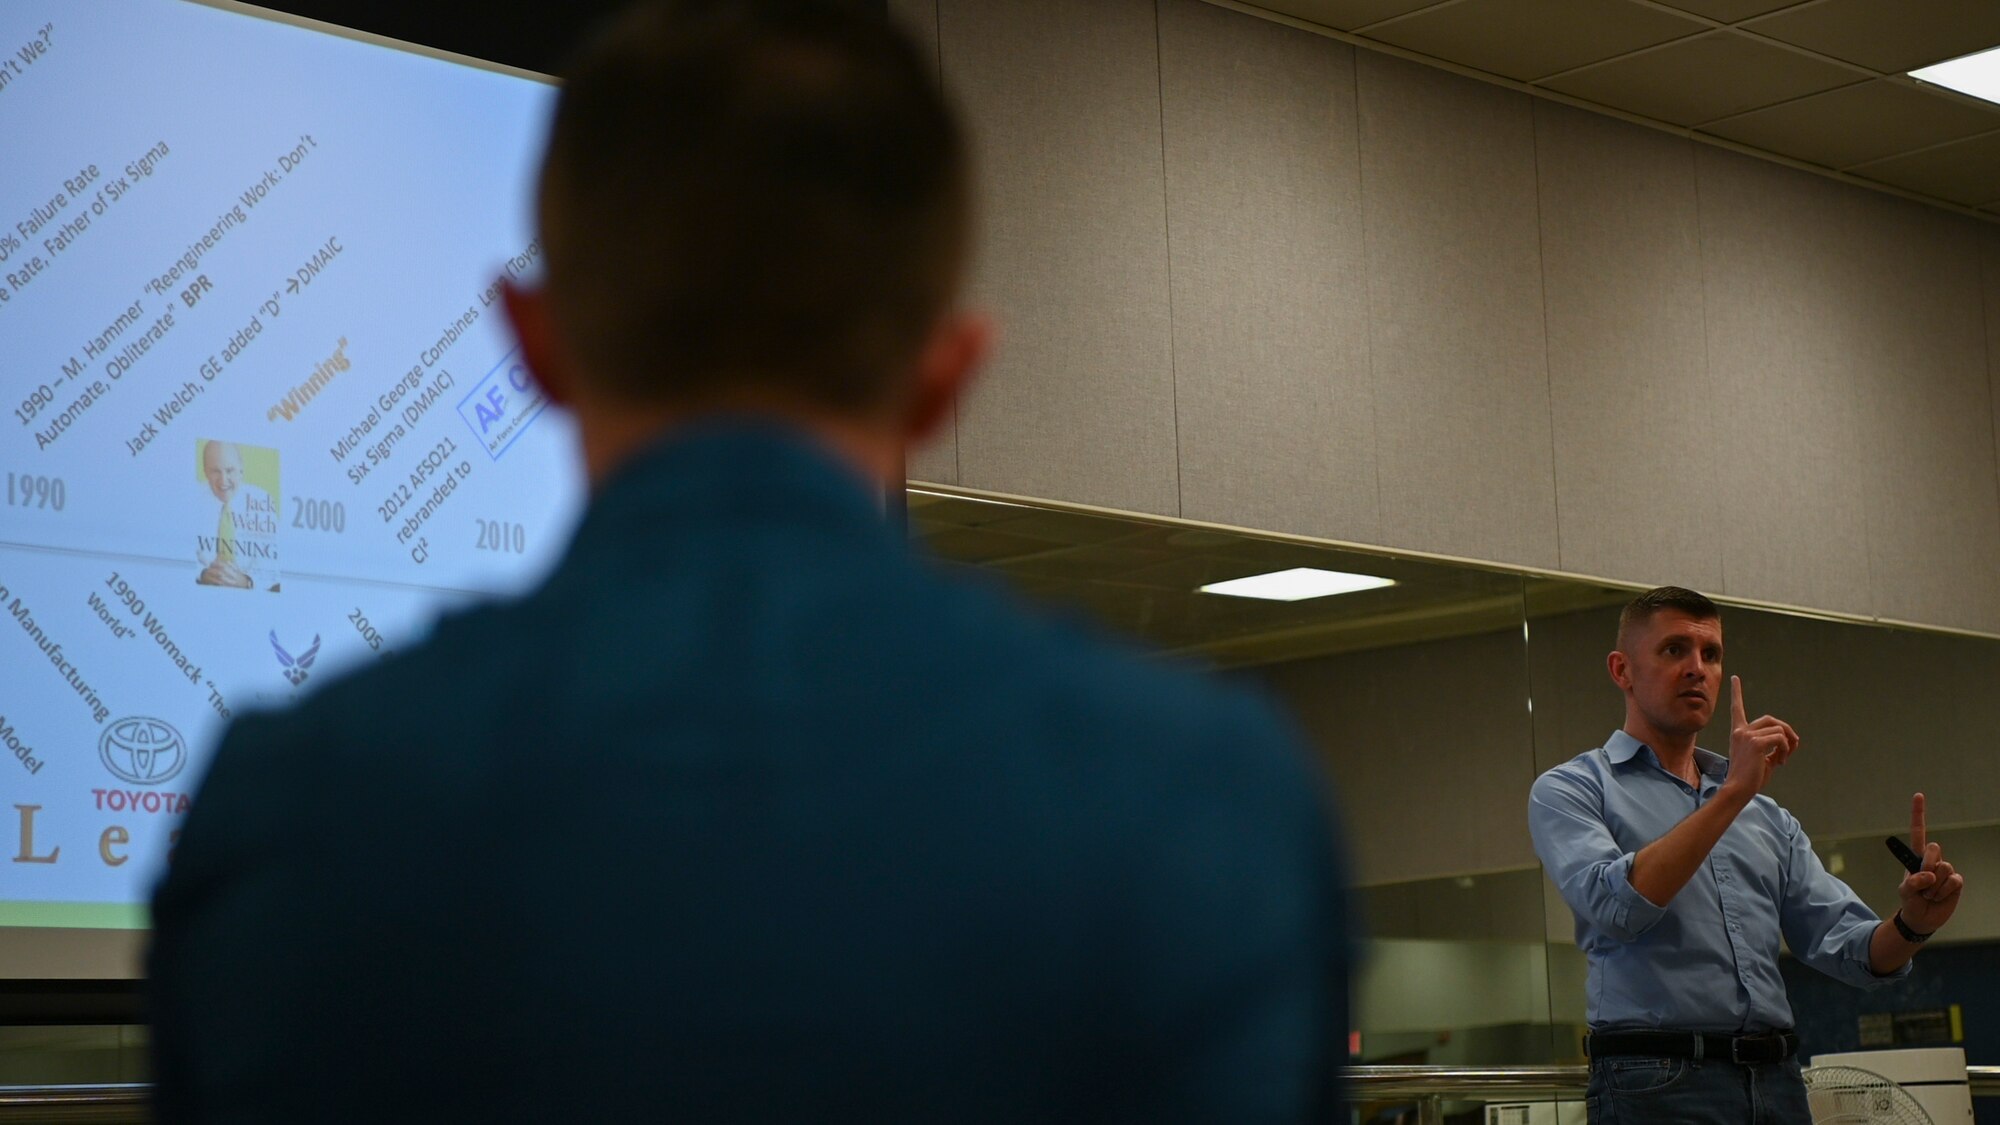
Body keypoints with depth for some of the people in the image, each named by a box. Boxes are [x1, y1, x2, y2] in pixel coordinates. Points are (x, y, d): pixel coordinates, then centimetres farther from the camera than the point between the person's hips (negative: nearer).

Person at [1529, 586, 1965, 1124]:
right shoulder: (1570, 790, 4)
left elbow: (1848, 948, 11)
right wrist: (1732, 793, -17)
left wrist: (1912, 923, -10)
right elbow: (1616, 906, -16)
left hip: (1776, 1082, 5)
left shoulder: (1768, 817, 21)